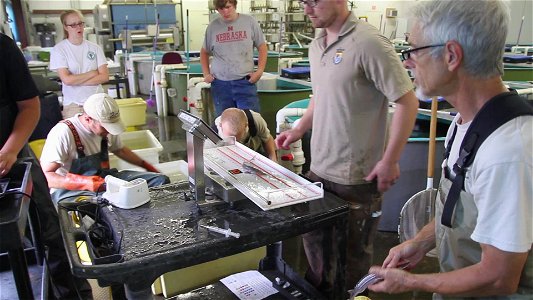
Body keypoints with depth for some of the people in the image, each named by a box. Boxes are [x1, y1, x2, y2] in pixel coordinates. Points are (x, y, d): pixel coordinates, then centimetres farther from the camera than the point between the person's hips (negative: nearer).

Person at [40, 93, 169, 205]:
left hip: (103, 179, 7)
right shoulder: (64, 133, -20)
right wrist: (85, 183, -36)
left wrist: (147, 166, 30)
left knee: (161, 180, -9)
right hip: (69, 190, -7)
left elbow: (120, 150, 24)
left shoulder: (106, 126, 2)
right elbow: (44, 176, -23)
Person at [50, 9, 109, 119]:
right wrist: (93, 73, -3)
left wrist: (77, 81, -9)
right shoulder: (59, 49, -3)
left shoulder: (95, 48, 4)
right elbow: (67, 80, -11)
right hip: (73, 105, -2)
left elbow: (104, 76, -2)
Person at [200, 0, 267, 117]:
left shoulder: (249, 22, 0)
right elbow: (204, 52, 17)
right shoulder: (213, 26, 4)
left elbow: (262, 47, 7)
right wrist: (206, 74, 7)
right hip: (220, 83, 2)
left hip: (245, 82, -1)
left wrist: (259, 71, -3)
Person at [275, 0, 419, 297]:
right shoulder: (316, 46, 7)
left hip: (357, 176, -7)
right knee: (315, 240, 25)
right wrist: (299, 129, 8)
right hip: (319, 169, 8)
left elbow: (408, 102, -16)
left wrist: (390, 161, -16)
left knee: (352, 252, 13)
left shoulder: (368, 42, -18)